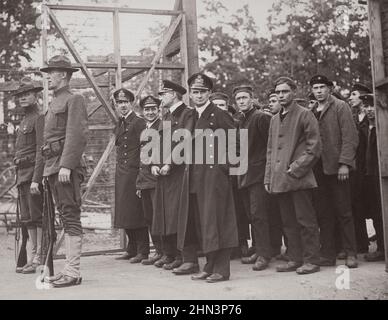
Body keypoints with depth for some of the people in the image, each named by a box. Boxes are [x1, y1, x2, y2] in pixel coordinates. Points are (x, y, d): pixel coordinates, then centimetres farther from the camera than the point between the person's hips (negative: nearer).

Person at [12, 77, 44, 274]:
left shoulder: (39, 118, -7)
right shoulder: (24, 121, 21)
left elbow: (41, 152, -16)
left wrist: (36, 180, -22)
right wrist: (19, 179, 18)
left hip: (34, 173, -9)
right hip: (22, 175, 9)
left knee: (37, 217, -6)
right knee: (28, 220, 9)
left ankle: (39, 260, -4)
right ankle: (31, 259, 13)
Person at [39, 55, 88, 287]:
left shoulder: (74, 100, -5)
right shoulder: (54, 103, 23)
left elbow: (78, 135, -16)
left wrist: (66, 165, -23)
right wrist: (50, 169, 14)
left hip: (66, 166, -9)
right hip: (53, 167, 9)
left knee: (71, 217, -9)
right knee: (66, 218, 10)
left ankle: (73, 272, -8)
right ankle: (69, 268, 15)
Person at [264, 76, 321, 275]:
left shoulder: (304, 115, -1)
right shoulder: (275, 119, 19)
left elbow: (314, 147, -6)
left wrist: (296, 168, -12)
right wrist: (268, 178, 13)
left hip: (299, 178, -6)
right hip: (279, 180, 6)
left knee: (305, 221, -3)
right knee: (288, 223, 9)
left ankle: (311, 260, 3)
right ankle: (295, 259, 16)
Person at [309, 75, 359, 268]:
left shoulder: (340, 107, 0)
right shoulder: (312, 112, 14)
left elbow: (350, 137, -7)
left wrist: (344, 163, -14)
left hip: (337, 167, -4)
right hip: (318, 169, 4)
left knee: (343, 212, -1)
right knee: (323, 214, 4)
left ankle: (350, 254, 5)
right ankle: (328, 254, 10)